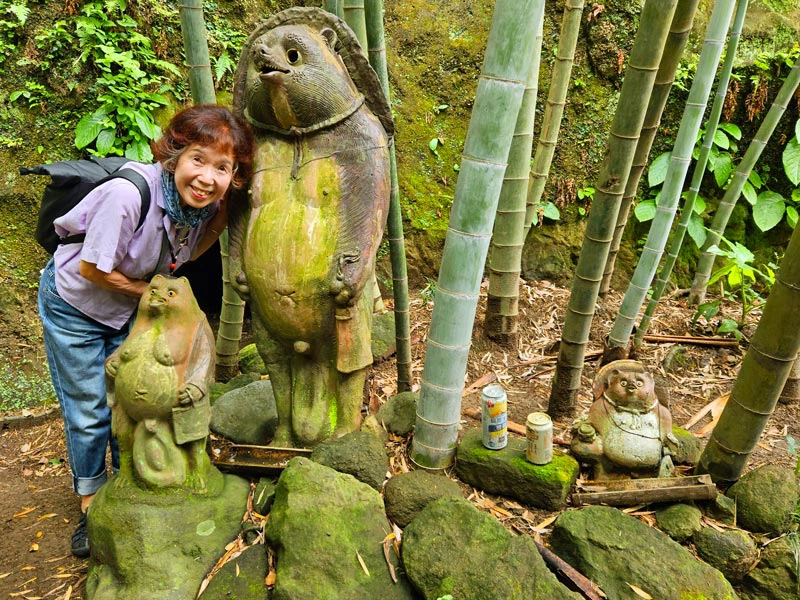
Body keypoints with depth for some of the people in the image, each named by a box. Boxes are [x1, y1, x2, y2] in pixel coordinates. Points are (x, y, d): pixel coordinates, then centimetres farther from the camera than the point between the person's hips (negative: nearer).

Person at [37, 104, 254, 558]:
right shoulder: (128, 194, -37)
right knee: (89, 410, 7)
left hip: (132, 310, 5)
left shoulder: (210, 203, -18)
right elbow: (92, 269, -26)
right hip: (75, 303, -4)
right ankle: (91, 502, 31)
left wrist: (224, 211, -17)